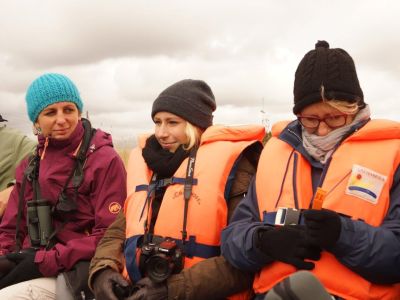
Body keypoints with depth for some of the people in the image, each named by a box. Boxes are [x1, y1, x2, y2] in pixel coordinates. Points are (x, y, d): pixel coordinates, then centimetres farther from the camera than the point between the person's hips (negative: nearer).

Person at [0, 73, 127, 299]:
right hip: (32, 266, 5)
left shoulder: (105, 161, -7)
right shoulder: (30, 165, 13)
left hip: (76, 275, -5)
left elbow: (109, 236, -13)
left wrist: (45, 262, -18)